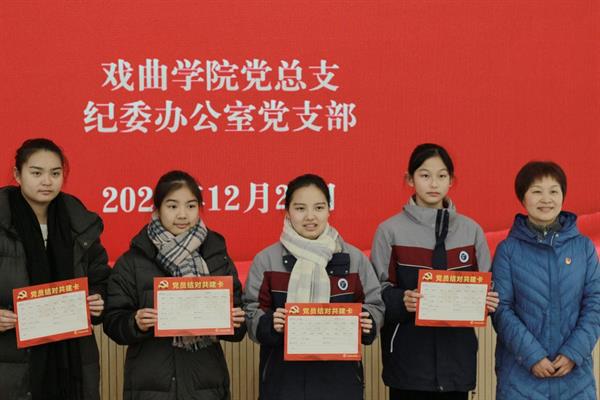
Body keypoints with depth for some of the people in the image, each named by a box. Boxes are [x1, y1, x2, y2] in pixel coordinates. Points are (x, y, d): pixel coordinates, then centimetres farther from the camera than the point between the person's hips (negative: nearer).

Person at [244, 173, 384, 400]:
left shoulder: (354, 258, 6)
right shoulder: (266, 260, 2)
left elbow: (375, 305, 10)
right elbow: (251, 314, 2)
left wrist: (367, 321, -11)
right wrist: (270, 323, -18)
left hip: (339, 375, 1)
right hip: (284, 376, -1)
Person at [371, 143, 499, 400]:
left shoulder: (471, 230, 9)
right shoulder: (390, 230, 0)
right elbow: (376, 292, -3)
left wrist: (488, 301, -10)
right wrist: (402, 300, -22)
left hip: (457, 354, 3)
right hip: (409, 357, -2)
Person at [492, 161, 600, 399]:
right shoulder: (508, 250, -1)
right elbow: (502, 309, -5)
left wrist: (574, 353, -10)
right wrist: (531, 355, -14)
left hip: (574, 374, 2)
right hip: (520, 374, -1)